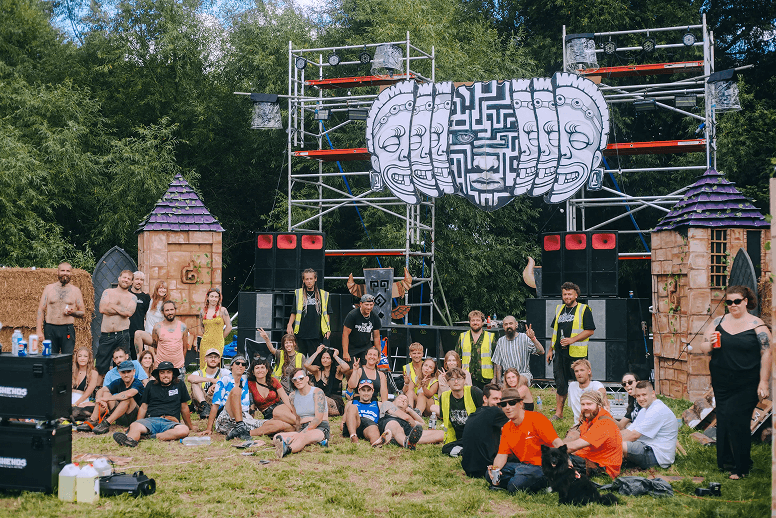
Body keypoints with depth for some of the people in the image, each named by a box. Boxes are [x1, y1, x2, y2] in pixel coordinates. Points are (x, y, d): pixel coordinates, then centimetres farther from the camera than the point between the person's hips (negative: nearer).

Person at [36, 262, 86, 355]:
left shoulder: (75, 290, 9)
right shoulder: (49, 288, 10)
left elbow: (82, 313, 11)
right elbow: (41, 310, 7)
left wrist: (73, 312, -12)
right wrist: (39, 331, -2)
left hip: (68, 330, 0)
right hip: (50, 329, 0)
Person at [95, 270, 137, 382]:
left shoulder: (132, 297, 9)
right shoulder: (108, 292, 9)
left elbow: (129, 312, -11)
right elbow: (102, 309, -7)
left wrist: (112, 305, -5)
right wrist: (121, 311, -6)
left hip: (122, 335, 0)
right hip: (106, 334, 0)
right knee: (101, 366, 0)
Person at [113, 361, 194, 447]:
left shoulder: (180, 384, 15)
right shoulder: (151, 386, 18)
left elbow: (184, 407, 21)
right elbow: (143, 408, 21)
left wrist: (190, 426, 27)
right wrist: (137, 425, 14)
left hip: (170, 423, -1)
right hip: (151, 420, 1)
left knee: (184, 430, -37)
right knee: (134, 426, -34)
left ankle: (154, 436, -40)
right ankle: (130, 440, -65)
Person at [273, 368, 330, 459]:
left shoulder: (317, 392, -4)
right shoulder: (292, 396, 12)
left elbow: (318, 419, -13)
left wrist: (301, 434, -22)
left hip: (321, 428, -6)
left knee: (303, 437, -41)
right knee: (276, 438, -18)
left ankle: (286, 449, -72)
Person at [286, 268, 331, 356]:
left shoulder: (324, 294, 10)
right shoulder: (298, 294, 9)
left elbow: (326, 314, 14)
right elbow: (294, 313, 12)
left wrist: (328, 329, 5)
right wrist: (289, 325, -2)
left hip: (316, 334, 0)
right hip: (300, 333, 0)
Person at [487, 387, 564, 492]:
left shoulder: (536, 419, -13)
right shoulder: (507, 428, 9)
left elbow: (557, 443, -22)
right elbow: (502, 454, 8)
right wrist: (495, 468, -16)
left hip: (541, 467, -7)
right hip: (524, 465, 7)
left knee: (515, 486, -31)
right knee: (490, 475, -5)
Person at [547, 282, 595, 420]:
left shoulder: (584, 310, -2)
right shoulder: (559, 309, 16)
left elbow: (590, 331, -9)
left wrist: (572, 340, -16)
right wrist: (551, 349, 18)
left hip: (576, 353, -5)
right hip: (560, 352, 5)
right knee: (560, 383, 8)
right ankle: (558, 413, 13)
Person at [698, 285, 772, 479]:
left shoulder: (757, 325, -3)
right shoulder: (719, 322, 8)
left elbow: (766, 354, -5)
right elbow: (703, 348, 11)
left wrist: (764, 382, -10)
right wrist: (710, 344, -13)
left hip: (746, 385, -4)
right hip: (721, 384, 4)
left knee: (737, 421, -10)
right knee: (723, 421, 7)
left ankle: (741, 467, 2)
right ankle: (726, 461, 22)